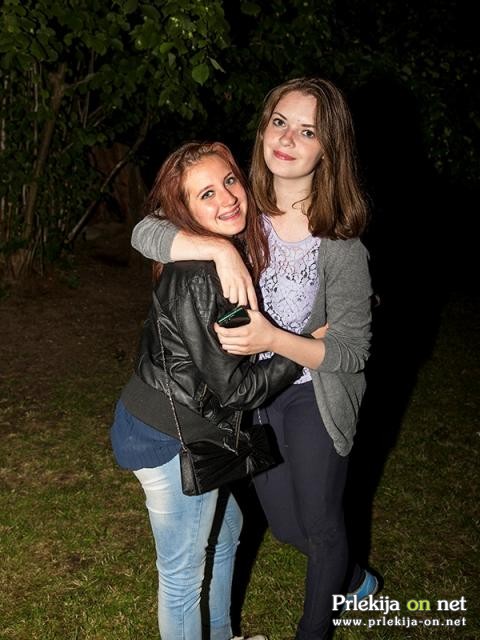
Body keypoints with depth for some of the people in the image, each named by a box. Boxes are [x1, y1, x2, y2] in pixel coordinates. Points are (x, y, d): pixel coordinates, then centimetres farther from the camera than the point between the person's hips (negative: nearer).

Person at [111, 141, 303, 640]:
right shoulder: (197, 278, -28)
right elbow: (234, 388, -23)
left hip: (191, 426, 10)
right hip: (167, 440, -10)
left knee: (226, 532, 28)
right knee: (184, 571, 11)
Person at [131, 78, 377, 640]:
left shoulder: (340, 245, -24)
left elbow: (352, 352, -20)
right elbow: (144, 233, -22)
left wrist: (273, 339, -33)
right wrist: (220, 249, -39)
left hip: (313, 397, -4)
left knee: (320, 523, 15)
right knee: (285, 525, 21)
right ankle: (351, 580, 53)